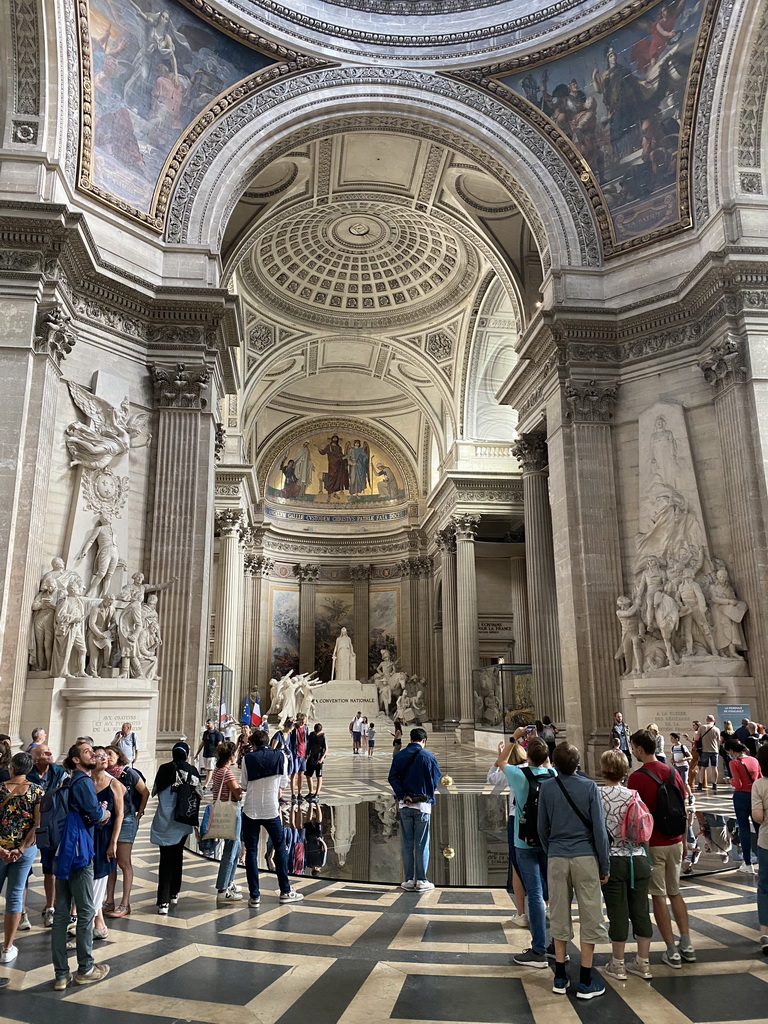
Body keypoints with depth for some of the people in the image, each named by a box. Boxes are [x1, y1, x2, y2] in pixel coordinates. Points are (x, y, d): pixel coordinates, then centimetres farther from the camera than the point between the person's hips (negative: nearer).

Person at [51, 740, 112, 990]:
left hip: (62, 852, 9)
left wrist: (99, 814, -1)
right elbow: (95, 813, -16)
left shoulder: (71, 782, 18)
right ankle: (85, 969, 12)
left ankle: (61, 974, 14)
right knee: (86, 911, 3)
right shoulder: (83, 781, -11)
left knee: (61, 913, 8)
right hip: (78, 850, -9)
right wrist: (105, 813, 5)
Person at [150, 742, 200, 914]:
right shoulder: (192, 771, -3)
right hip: (183, 821, 2)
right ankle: (174, 893, 30)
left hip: (165, 820, -2)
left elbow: (155, 791, 5)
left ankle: (163, 901, -10)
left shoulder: (164, 769, -5)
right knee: (177, 855, 19)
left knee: (166, 858, -1)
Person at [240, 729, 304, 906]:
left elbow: (243, 786, 0)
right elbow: (284, 783, 4)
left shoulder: (248, 759, -3)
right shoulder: (281, 756, -1)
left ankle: (254, 896, 9)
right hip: (271, 809, 0)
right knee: (280, 848, 14)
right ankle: (285, 892, 20)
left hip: (251, 810, 0)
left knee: (251, 852, 8)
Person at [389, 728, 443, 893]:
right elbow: (436, 779, -1)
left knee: (407, 844, 9)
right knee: (422, 844, 5)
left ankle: (409, 880, 11)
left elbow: (393, 777, -6)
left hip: (404, 805, 3)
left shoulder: (399, 756, 3)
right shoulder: (428, 757, -5)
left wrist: (402, 796, -11)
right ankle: (421, 881, 8)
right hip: (423, 805, -2)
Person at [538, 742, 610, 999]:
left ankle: (560, 977, 20)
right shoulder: (589, 787, -7)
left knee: (559, 915, 11)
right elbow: (599, 828, -7)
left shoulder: (547, 788, -1)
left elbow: (543, 828, 6)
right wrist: (605, 865, 1)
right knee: (589, 917, 8)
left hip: (556, 858, 2)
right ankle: (586, 982, 13)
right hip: (585, 857, -2)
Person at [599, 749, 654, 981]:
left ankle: (618, 965, 17)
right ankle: (643, 963, 23)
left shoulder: (597, 795, -11)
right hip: (638, 859, 3)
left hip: (613, 861, -3)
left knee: (618, 913, 6)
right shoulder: (634, 795, -1)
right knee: (640, 911, 12)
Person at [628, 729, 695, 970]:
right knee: (675, 893, 18)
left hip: (651, 845, -6)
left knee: (659, 897, 4)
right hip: (674, 842, 6)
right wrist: (683, 841, 18)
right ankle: (687, 946, 19)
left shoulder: (637, 778, -16)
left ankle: (672, 952, 8)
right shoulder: (672, 773, 2)